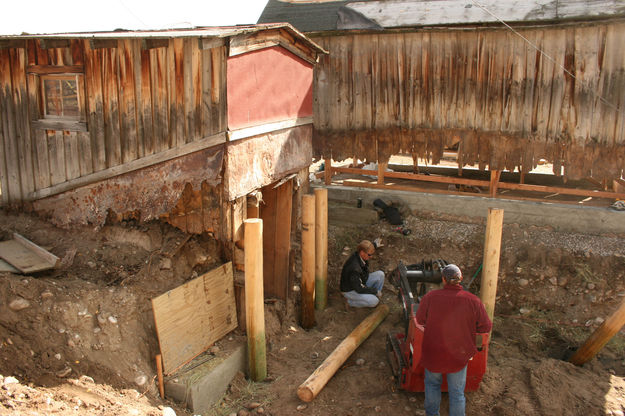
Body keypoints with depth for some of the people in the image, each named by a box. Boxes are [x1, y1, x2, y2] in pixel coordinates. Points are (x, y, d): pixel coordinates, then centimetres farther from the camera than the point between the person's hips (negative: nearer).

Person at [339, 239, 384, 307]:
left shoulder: (359, 255, -12)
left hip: (361, 282, 9)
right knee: (374, 301, -26)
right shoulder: (354, 268, -38)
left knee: (380, 274, -5)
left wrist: (375, 244, 34)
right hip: (350, 291, -9)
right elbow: (359, 289, -31)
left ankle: (374, 296, 11)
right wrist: (375, 291, -19)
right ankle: (351, 302, -3)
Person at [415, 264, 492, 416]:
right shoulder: (473, 301, -15)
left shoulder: (430, 297, -17)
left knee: (432, 383, 25)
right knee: (457, 392, 15)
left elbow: (420, 320, -4)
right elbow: (486, 327, -7)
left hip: (433, 353, 1)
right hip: (459, 355, 0)